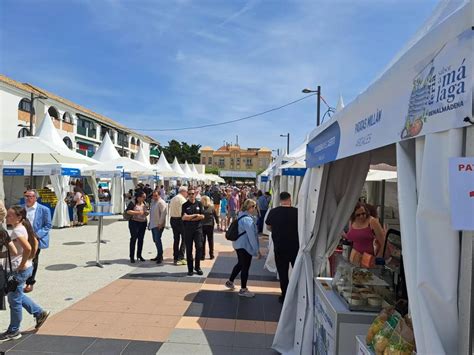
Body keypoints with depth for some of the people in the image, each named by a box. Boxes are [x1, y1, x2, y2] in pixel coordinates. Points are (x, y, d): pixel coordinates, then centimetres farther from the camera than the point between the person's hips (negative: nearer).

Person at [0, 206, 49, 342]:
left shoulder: (17, 231, -22)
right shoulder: (24, 228, 5)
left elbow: (28, 248, -34)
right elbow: (35, 242, 16)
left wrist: (22, 265, -22)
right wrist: (30, 258, 12)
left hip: (18, 270, -9)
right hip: (26, 267, 9)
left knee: (14, 300, 7)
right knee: (17, 296, 25)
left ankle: (13, 331, 24)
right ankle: (39, 313, 33)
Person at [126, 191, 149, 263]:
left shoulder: (144, 203, 12)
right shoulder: (133, 203, -8)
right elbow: (128, 211, -20)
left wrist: (147, 213, 2)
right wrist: (138, 212, -23)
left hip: (143, 223, 6)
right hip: (134, 222, -6)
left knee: (141, 239, 10)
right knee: (133, 238, -3)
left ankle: (139, 255, 20)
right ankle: (132, 257, 3)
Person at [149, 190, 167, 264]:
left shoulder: (161, 202, -11)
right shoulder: (153, 202, 17)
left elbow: (163, 213, -18)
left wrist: (160, 223, -20)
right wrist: (150, 223, 20)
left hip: (158, 225, -9)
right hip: (153, 224, 9)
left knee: (157, 240, -10)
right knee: (155, 240, 12)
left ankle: (160, 256, -3)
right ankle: (158, 256, 21)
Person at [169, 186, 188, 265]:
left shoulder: (173, 199, 14)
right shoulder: (182, 199, -12)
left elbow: (171, 210, 13)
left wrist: (172, 218, 13)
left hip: (172, 219, 8)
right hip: (180, 220, -8)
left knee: (176, 239, 14)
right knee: (184, 239, -1)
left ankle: (175, 258, 18)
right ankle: (180, 258, -4)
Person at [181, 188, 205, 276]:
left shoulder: (199, 204, 6)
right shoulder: (185, 205, 3)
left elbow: (202, 216, -3)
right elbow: (184, 217, -10)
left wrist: (190, 218, -8)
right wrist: (195, 215, -8)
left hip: (198, 228, 0)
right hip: (188, 229, 0)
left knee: (199, 247, -5)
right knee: (189, 249, 5)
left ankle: (197, 267, 11)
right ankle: (190, 268, 15)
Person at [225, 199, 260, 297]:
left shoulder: (241, 216, 7)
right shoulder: (248, 219, -24)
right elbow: (252, 236, -25)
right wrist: (257, 249, -20)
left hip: (238, 244, 10)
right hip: (245, 246, -10)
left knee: (240, 264, 23)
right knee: (245, 267, 4)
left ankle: (230, 281, 35)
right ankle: (243, 290, 16)